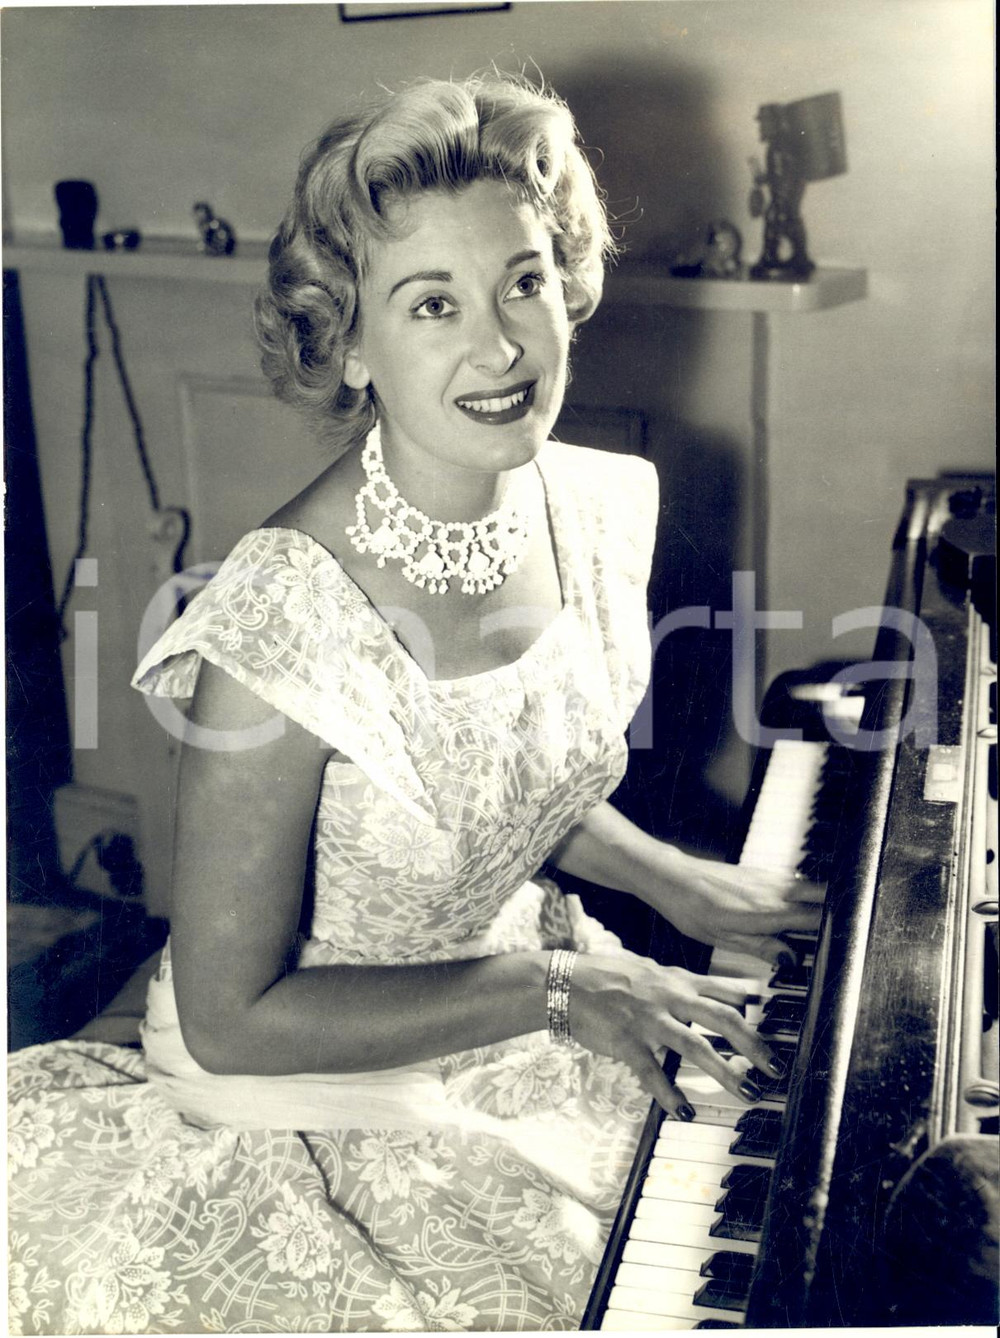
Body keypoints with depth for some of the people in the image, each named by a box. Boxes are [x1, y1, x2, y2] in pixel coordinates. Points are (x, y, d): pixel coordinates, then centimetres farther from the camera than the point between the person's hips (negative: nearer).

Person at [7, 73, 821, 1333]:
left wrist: (677, 881, -2)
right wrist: (553, 988, -23)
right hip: (312, 1089, -5)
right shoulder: (283, 623, -31)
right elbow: (229, 1018, -23)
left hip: (511, 994, 6)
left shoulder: (592, 508, -9)